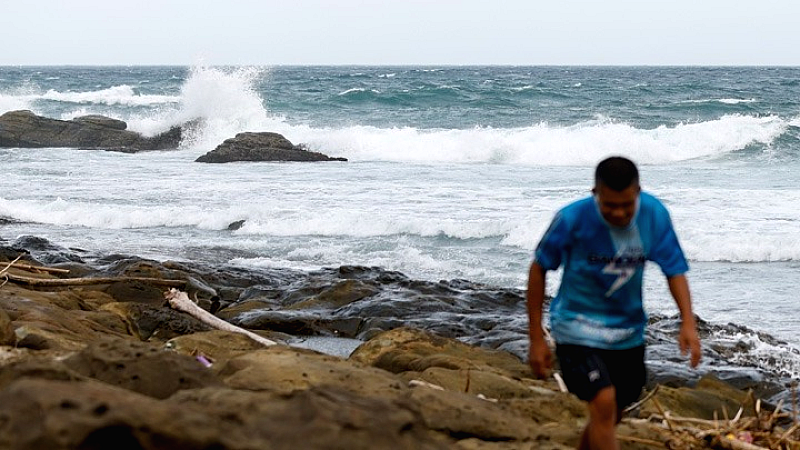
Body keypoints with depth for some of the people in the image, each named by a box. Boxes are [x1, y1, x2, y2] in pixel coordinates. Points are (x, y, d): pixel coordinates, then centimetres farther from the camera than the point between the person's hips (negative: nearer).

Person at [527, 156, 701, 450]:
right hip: (578, 325, -4)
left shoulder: (655, 215, -14)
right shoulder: (573, 219, -22)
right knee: (604, 404, -21)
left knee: (611, 416, 15)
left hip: (628, 331, 5)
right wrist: (536, 338, -10)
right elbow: (539, 270, -11)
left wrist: (688, 322, -21)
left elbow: (674, 270, -6)